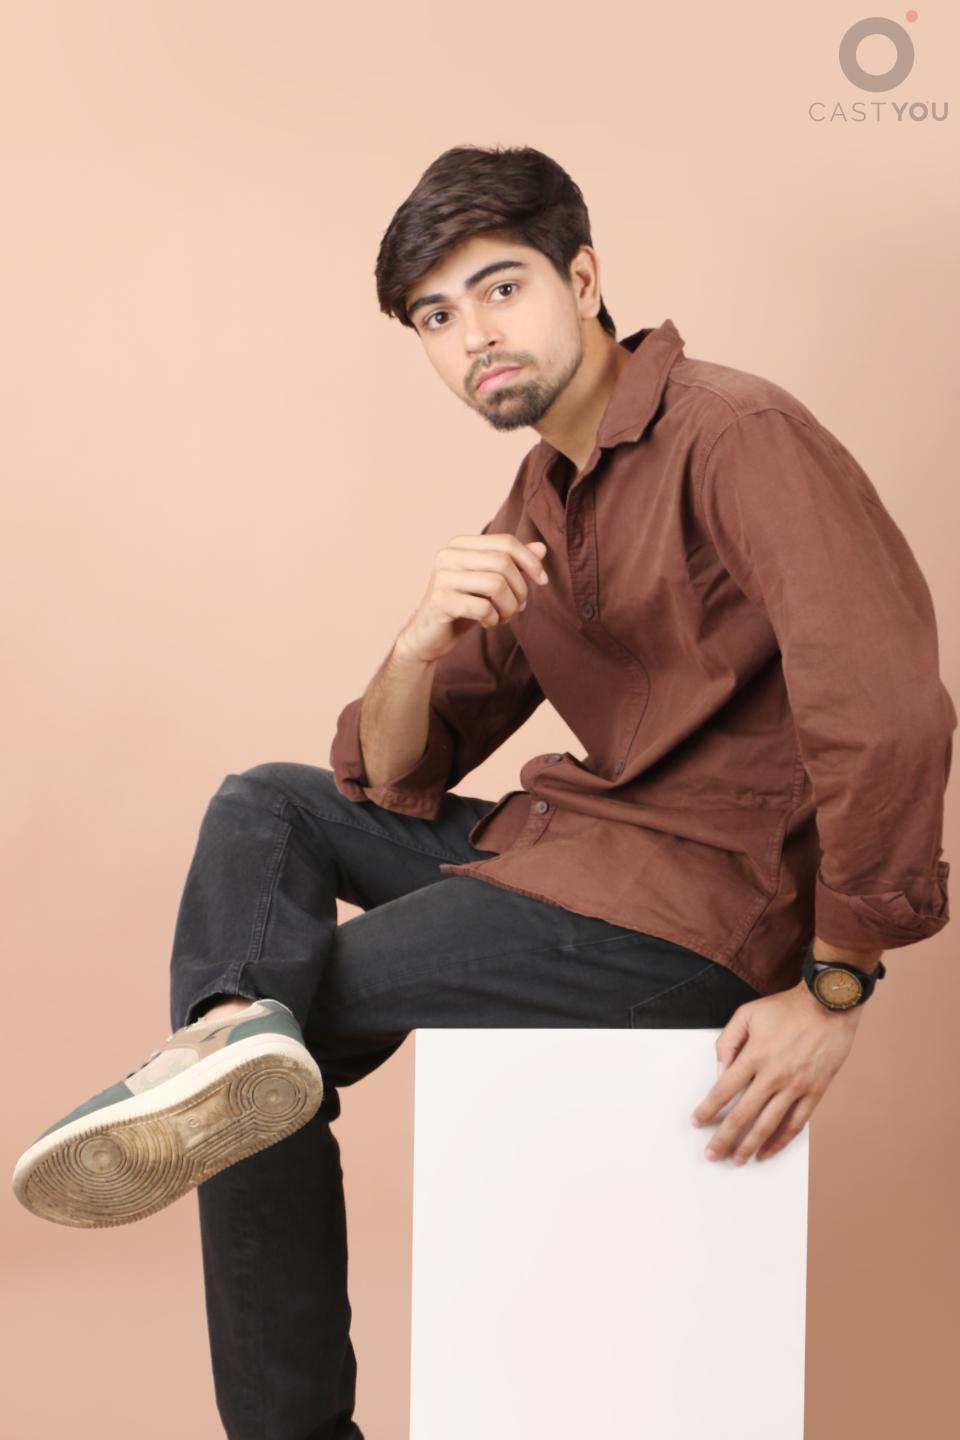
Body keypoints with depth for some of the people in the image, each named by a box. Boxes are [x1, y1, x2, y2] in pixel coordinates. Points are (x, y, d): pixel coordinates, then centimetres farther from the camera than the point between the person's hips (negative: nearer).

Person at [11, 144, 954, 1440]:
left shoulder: (735, 435, -13)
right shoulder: (536, 507, 14)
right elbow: (392, 777, 9)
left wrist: (836, 988, -24)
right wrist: (418, 645, -14)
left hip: (695, 897, -9)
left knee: (312, 1005, -5)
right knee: (265, 806, 11)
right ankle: (231, 1029, -20)